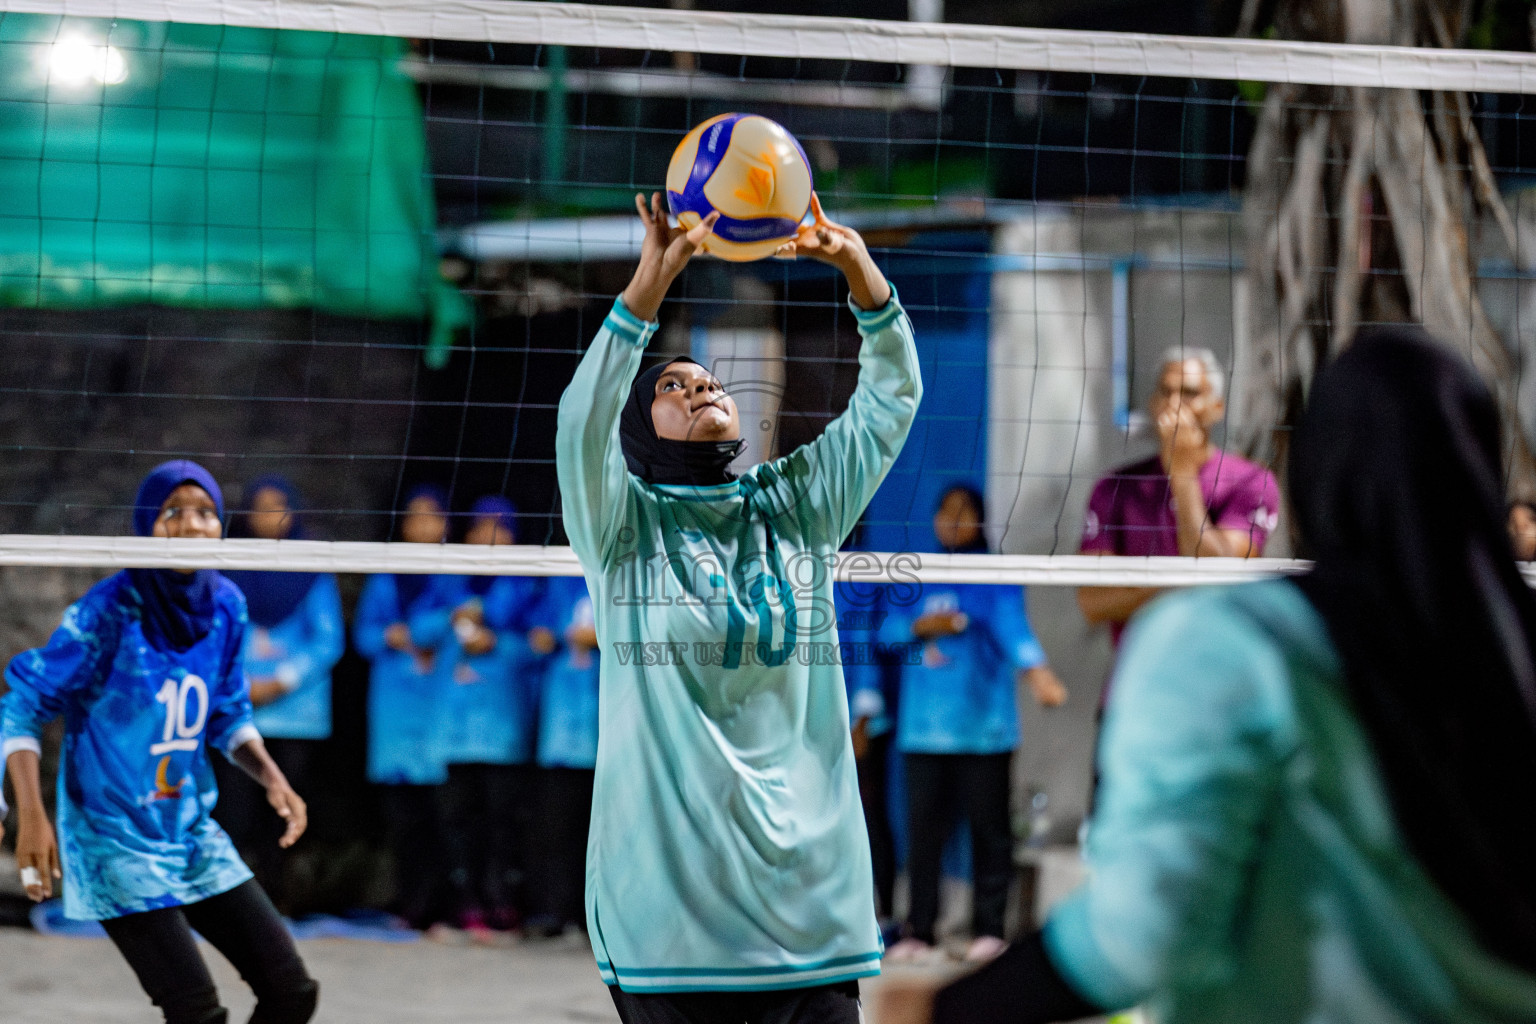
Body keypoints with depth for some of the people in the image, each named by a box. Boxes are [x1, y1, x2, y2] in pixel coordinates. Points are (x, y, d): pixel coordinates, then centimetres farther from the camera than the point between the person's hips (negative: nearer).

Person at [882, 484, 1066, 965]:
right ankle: (919, 931, 9)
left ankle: (988, 929, 5)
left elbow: (1013, 626, -14)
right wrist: (921, 627, -8)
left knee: (989, 828, 0)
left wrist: (1036, 671, -32)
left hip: (983, 726, -3)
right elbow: (887, 630, 12)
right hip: (923, 724, 3)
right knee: (923, 829, 3)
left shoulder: (997, 577, 0)